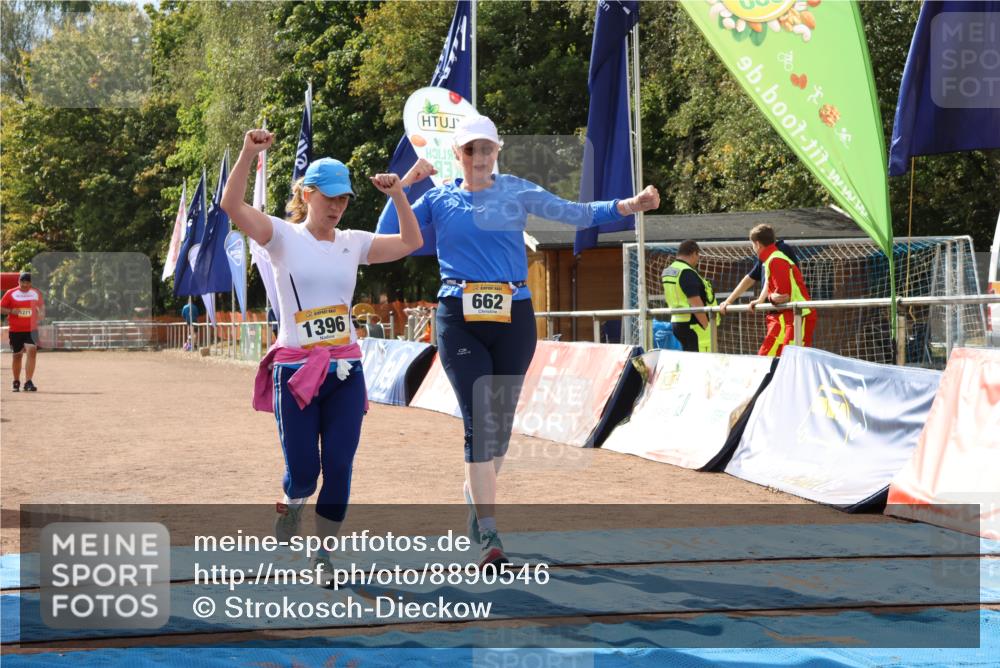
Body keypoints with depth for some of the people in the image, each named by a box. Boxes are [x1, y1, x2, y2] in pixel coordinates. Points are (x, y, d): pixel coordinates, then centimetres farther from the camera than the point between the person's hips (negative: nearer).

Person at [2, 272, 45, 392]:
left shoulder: (36, 293, 7)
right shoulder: (10, 293, -1)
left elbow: (41, 306, 20)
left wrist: (41, 314, 0)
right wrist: (11, 311, -17)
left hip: (31, 329, 1)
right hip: (15, 331, 0)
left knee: (32, 351, -17)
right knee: (17, 355, 9)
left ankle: (28, 382, -19)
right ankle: (16, 382, 24)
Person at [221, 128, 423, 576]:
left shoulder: (352, 243, 10)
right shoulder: (284, 237, -2)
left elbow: (411, 242, 10)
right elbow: (232, 205, -16)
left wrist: (397, 194, -2)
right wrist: (248, 155, -29)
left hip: (345, 371, 4)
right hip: (296, 371, -4)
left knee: (339, 468, -1)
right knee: (303, 473, -5)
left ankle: (323, 554, 14)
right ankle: (289, 506, 31)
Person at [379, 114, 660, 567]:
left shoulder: (517, 191, 7)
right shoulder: (438, 199, 8)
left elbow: (575, 214, 0)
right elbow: (387, 237, 6)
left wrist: (629, 206, -13)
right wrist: (403, 185, -1)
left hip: (513, 318, 2)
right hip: (459, 320, -2)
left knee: (501, 420, 9)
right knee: (479, 420, -12)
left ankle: (475, 495, 35)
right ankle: (488, 536, -15)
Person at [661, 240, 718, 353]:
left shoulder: (667, 272, 13)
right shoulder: (687, 273, -17)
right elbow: (695, 302, -21)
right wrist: (707, 326, -18)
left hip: (676, 322, 10)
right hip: (693, 325, -10)